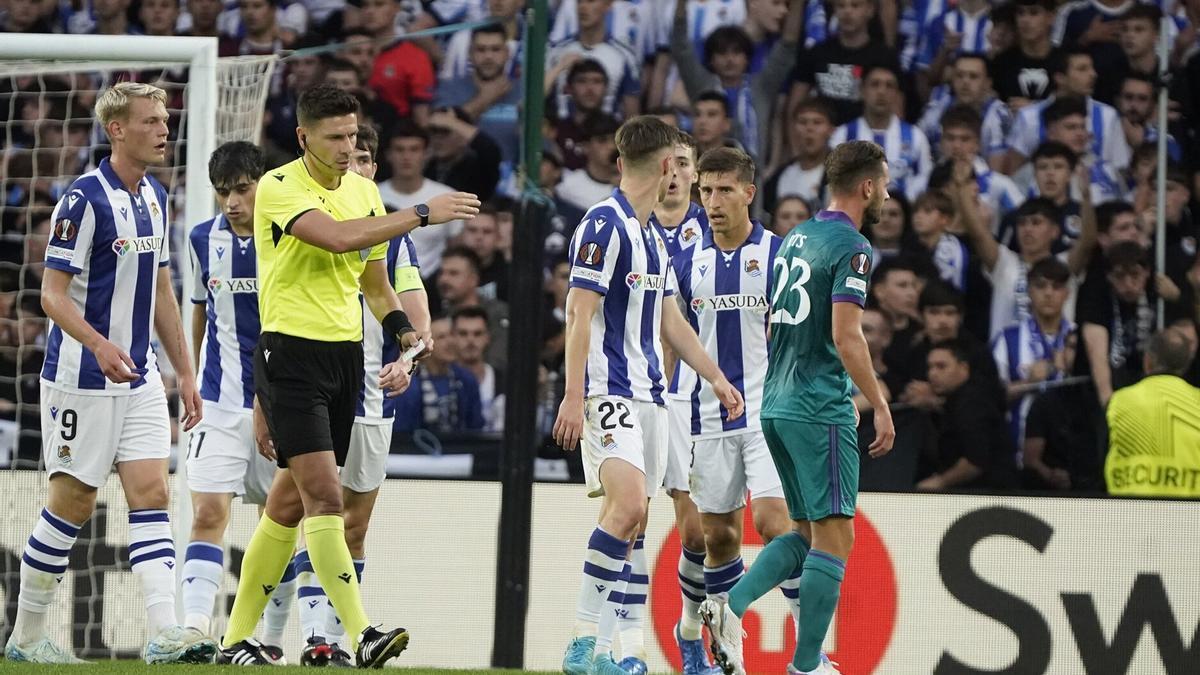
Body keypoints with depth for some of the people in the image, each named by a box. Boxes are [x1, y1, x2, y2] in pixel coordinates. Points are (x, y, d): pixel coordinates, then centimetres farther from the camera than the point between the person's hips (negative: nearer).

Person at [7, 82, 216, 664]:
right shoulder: (84, 200, -14)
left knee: (151, 492, -5)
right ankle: (26, 634, 14)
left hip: (139, 377, 7)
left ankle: (164, 633, -14)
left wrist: (185, 371, 18)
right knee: (73, 502, 0)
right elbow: (52, 293, -16)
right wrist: (99, 346, -32)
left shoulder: (156, 199, 10)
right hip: (81, 378, -7)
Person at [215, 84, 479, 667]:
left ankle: (237, 640, 16)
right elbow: (337, 237, -28)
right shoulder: (279, 188, -10)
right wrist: (421, 214, -24)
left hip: (346, 355, 7)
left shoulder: (364, 191, 12)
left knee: (291, 501, 9)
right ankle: (360, 635, -22)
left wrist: (405, 343, 8)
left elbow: (375, 285, 22)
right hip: (291, 352, -7)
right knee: (324, 494, -16)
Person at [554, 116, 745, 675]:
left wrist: (715, 377, 29)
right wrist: (573, 396, -21)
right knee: (628, 505, -22)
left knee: (633, 523, 5)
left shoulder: (652, 236, 18)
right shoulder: (604, 225, -10)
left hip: (648, 394, 9)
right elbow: (579, 314, -15)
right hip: (608, 392, -9)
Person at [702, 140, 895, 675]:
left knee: (806, 532, 15)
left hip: (776, 405, 8)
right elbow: (845, 335, -18)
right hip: (821, 409, -8)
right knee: (835, 536, -4)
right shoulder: (851, 246, -11)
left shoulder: (795, 239, 15)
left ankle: (732, 604, -5)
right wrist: (880, 405, -14)